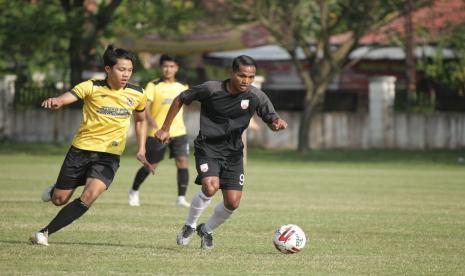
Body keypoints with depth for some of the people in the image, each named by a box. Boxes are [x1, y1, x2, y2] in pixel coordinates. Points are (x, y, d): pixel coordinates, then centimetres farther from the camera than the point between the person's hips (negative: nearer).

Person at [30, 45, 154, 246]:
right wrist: (56, 101, -51)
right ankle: (55, 190, 45)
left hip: (109, 155, 1)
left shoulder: (137, 95, 0)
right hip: (82, 148, -1)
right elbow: (69, 96, -27)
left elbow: (141, 120, 19)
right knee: (59, 199, 5)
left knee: (89, 196, -23)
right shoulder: (92, 87, -9)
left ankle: (45, 233, -13)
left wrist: (141, 151, 10)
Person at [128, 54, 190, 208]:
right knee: (150, 166, 7)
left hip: (178, 132, 3)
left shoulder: (182, 87, 9)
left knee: (182, 162, -15)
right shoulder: (154, 86, -5)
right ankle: (134, 192, 31)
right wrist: (150, 119, -34)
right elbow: (145, 105, -17)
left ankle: (181, 198, -12)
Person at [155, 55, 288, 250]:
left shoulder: (256, 97, -8)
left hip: (233, 152, 3)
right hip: (207, 148, -3)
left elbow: (271, 121, 3)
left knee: (233, 203, -5)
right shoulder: (211, 89, -14)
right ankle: (189, 226, -1)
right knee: (211, 187, -28)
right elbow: (180, 99, 0)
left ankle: (207, 229, 25)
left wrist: (278, 123, -22)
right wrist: (165, 129, 3)